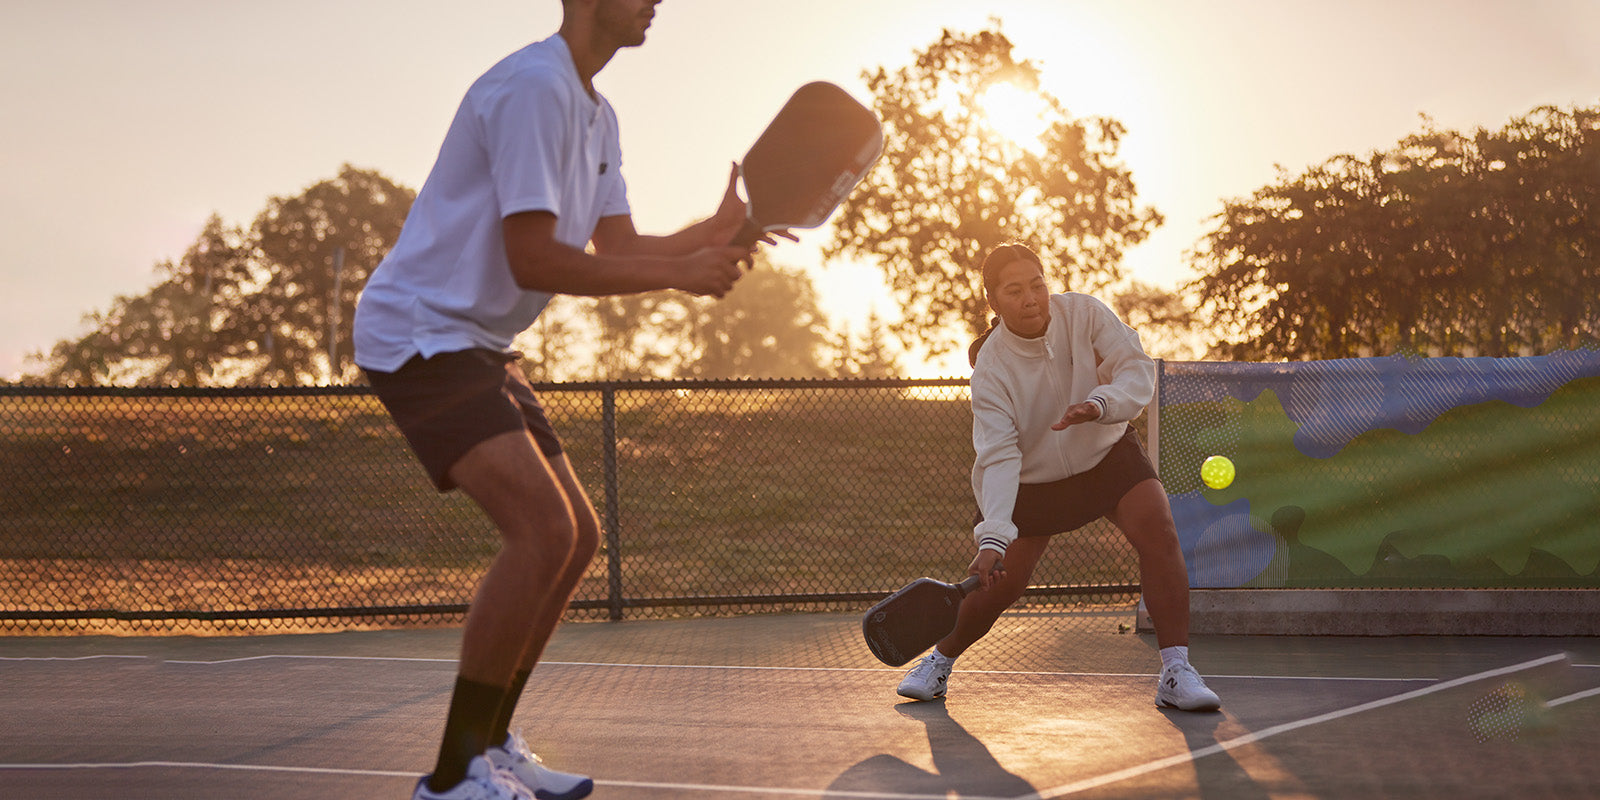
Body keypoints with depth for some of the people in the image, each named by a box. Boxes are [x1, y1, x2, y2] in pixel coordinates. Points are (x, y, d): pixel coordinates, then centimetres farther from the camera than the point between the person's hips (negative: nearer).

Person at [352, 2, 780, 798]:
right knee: (542, 528, -23)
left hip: (478, 345, 11)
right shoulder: (533, 86, -19)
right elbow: (531, 260, -24)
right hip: (417, 334, -11)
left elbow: (619, 248, 10)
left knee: (577, 536, 8)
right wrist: (680, 275, -22)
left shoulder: (596, 116, 13)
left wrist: (714, 231, -5)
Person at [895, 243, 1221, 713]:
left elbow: (1138, 371, -21)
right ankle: (939, 662, 23)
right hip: (1034, 478, -2)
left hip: (1109, 452, 2)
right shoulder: (990, 369, -24)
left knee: (1159, 534, -23)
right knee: (999, 582, -6)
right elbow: (998, 457, -31)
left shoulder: (1082, 313, -17)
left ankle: (1175, 672, -20)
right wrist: (993, 538, -43)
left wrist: (1100, 403, -43)